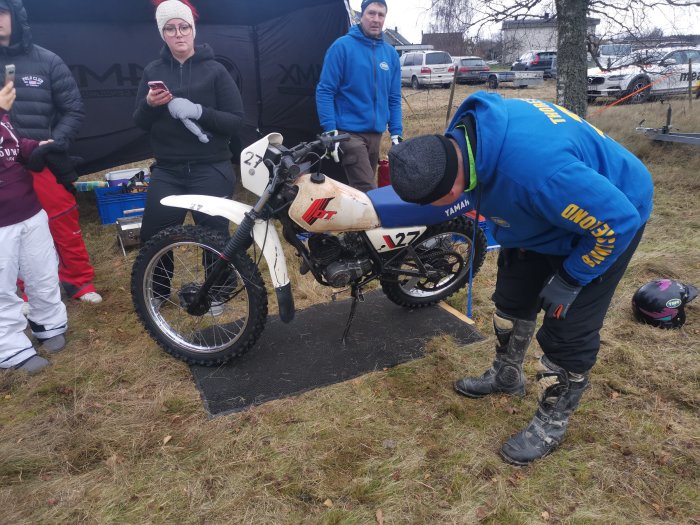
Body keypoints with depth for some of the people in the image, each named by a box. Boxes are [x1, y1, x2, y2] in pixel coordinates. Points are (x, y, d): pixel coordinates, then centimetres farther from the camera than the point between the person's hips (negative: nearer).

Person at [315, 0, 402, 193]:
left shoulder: (390, 53, 11)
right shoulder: (342, 46, -6)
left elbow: (394, 97, 14)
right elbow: (325, 91, -9)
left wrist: (396, 133, 6)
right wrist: (330, 131, -17)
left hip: (376, 133, 6)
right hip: (349, 132, -6)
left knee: (361, 189, 16)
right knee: (368, 192, -13)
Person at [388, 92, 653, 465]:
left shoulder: (535, 169, -46)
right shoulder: (462, 136, -19)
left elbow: (616, 222, -33)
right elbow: (491, 183, 5)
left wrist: (568, 280, -21)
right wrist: (506, 237, 9)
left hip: (609, 219, -7)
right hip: (547, 209, 8)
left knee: (568, 328, -4)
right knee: (512, 298, 15)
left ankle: (551, 423, 19)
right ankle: (506, 376, 38)